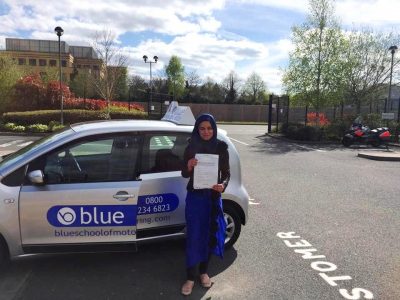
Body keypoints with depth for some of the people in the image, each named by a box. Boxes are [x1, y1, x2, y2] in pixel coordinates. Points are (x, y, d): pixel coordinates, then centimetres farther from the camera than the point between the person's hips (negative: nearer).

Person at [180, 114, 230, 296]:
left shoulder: (221, 148, -4)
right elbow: (184, 174, -2)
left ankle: (203, 272, 32)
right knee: (193, 236, 2)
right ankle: (190, 277, 17)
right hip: (195, 197, -1)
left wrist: (223, 185, -19)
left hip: (213, 197, 2)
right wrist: (189, 166, -24)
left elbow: (226, 173, 1)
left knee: (209, 235, 12)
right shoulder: (191, 148, -6)